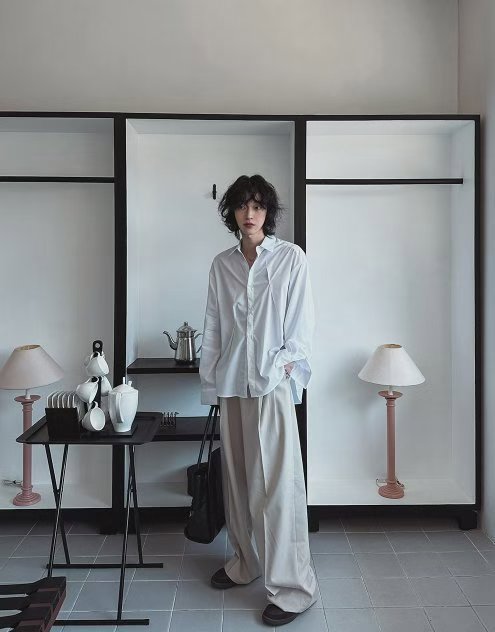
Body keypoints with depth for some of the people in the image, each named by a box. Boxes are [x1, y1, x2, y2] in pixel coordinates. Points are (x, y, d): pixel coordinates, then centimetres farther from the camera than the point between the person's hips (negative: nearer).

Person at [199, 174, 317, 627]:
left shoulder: (291, 258, -1)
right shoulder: (222, 264, 9)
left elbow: (302, 320, -2)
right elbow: (213, 326, 10)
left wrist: (287, 365, -10)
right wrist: (210, 381, 8)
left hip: (273, 384, -4)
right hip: (231, 383, 5)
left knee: (276, 483, -4)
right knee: (237, 478, 13)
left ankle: (293, 588, 8)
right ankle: (244, 564, 31)